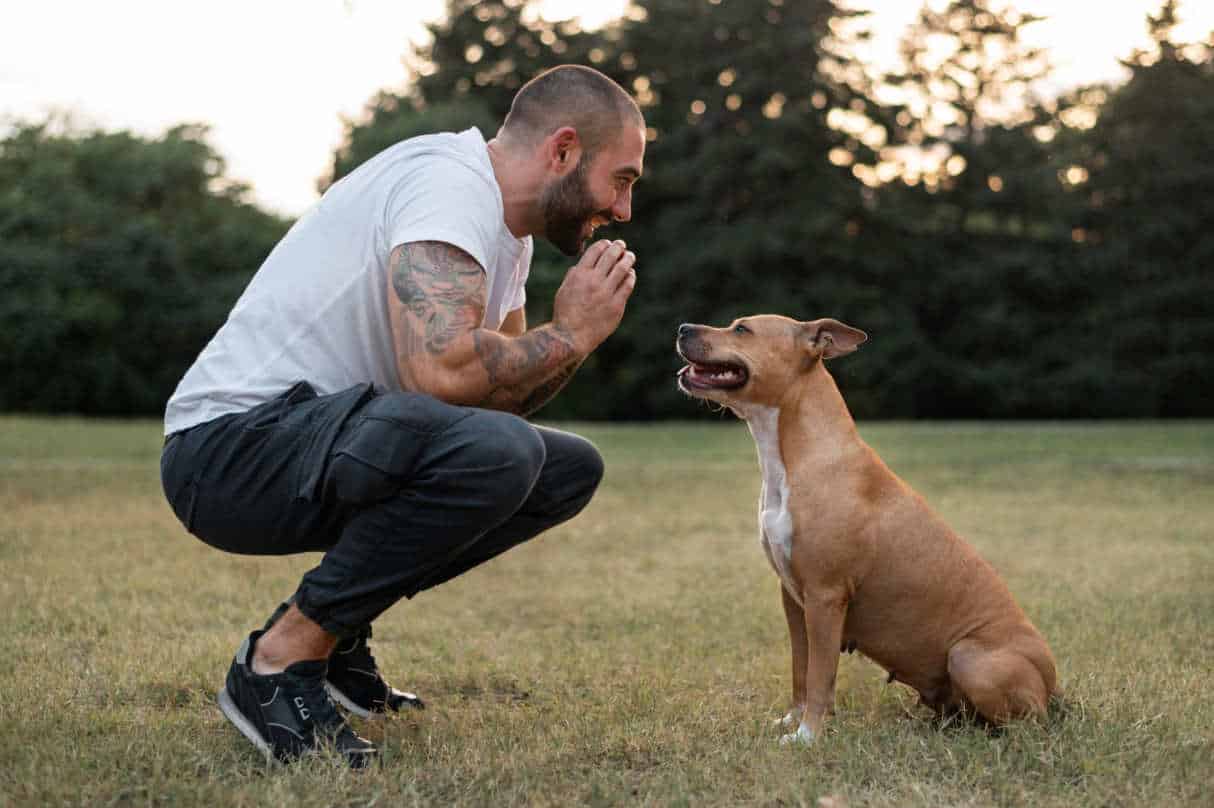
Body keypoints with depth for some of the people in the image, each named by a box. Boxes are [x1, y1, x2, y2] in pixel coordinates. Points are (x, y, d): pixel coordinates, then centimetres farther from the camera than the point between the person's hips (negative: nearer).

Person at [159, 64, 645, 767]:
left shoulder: (507, 225, 14)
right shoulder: (447, 184, -17)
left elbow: (501, 394, 13)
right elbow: (441, 370, -33)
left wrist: (581, 329, -3)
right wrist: (570, 334, -16)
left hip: (323, 435, 10)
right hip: (230, 445, -10)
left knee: (570, 469, 9)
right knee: (493, 450, -33)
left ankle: (335, 629, 9)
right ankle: (281, 661, -16)